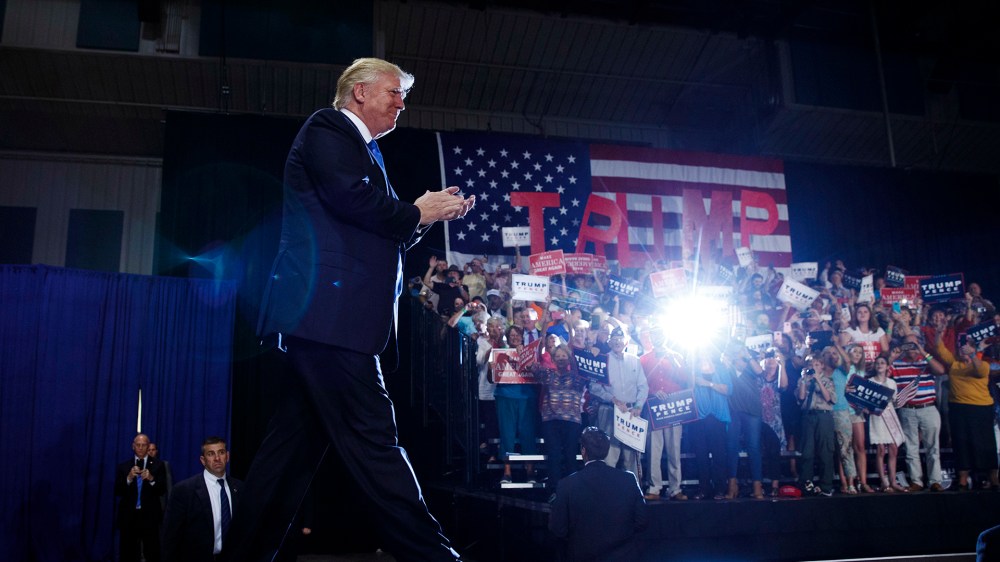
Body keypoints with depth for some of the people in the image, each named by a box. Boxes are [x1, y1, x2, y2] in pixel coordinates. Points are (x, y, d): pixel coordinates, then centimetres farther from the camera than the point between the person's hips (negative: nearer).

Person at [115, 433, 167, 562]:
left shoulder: (158, 465, 4)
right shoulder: (123, 467, 8)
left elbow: (162, 490, -3)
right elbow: (117, 492, 0)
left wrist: (151, 479, -20)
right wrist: (129, 478, -16)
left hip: (150, 517, -1)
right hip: (128, 516, 2)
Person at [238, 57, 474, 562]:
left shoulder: (359, 147, 28)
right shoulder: (328, 128, 1)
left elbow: (383, 236, 26)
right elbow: (350, 198, -17)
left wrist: (434, 214, 14)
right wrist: (417, 212, -3)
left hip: (323, 318, 10)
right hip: (328, 312, -10)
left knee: (296, 445, 9)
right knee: (373, 441, -11)